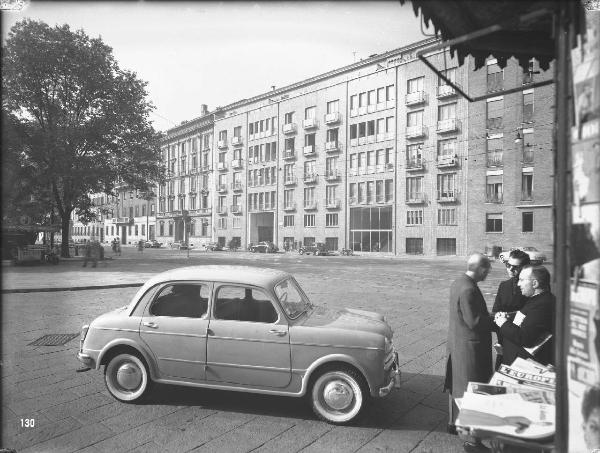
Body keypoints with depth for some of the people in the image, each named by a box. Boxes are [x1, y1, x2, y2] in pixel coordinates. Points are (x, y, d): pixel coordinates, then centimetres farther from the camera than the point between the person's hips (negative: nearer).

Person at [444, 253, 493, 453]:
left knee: (457, 385, 22)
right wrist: (493, 320, -11)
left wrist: (489, 317, 9)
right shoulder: (468, 289, -24)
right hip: (469, 348, -10)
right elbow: (474, 322, -25)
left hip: (457, 344, 10)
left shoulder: (458, 283, 7)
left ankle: (454, 422, 39)